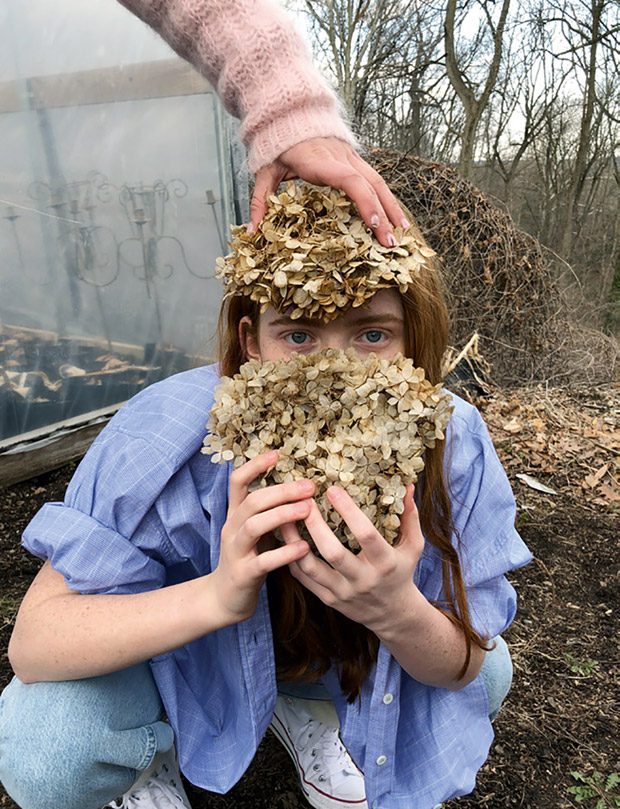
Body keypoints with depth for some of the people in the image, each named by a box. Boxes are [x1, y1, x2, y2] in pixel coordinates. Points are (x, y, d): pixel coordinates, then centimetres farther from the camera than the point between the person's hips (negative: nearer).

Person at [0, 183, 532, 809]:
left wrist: (397, 611, -43)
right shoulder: (166, 434, -35)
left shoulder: (451, 444, -27)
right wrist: (217, 593, -47)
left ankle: (304, 706, 14)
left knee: (491, 675, -12)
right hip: (178, 646, -1)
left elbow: (464, 667, -18)